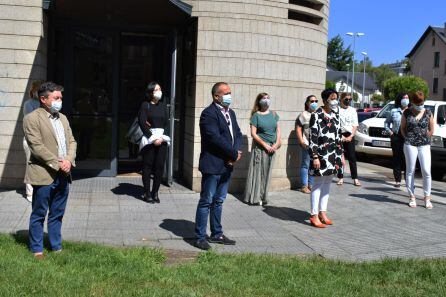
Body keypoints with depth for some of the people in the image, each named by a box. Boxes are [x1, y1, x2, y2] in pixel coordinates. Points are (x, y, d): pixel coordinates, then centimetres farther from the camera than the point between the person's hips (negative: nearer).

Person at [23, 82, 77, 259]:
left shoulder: (62, 118, 15)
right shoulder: (32, 119, -7)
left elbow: (71, 141, 12)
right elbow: (37, 147, -15)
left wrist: (69, 160, -6)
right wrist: (58, 164, -16)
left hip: (63, 175, 6)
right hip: (44, 175, -6)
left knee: (57, 215, 14)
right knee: (39, 215, 6)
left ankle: (56, 247, 25)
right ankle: (37, 250, 18)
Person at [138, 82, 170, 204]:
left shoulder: (163, 106, 13)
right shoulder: (145, 105, 0)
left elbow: (166, 122, 8)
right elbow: (142, 122, -8)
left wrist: (161, 137, -7)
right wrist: (152, 137, -13)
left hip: (162, 140, 4)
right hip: (149, 139, -4)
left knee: (160, 166, 2)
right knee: (148, 166, 0)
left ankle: (155, 192, 11)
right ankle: (147, 193, 7)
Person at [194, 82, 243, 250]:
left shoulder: (231, 113, 15)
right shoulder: (208, 114, -13)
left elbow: (237, 134, 11)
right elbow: (215, 138, -21)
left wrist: (236, 152, -8)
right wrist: (234, 154, -15)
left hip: (227, 165, 8)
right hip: (212, 165, -8)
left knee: (218, 201, 16)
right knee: (206, 202, 0)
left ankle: (217, 234, 26)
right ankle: (200, 237, 9)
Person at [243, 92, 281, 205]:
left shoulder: (273, 114, 10)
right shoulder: (256, 115, -4)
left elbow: (278, 129, 11)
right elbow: (253, 133, -8)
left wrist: (276, 143, -3)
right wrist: (265, 145, -11)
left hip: (272, 147, 4)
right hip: (260, 147, -4)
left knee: (267, 172, 8)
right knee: (258, 171, -1)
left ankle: (263, 196, 17)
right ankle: (254, 198, 7)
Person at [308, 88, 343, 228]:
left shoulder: (335, 114, 12)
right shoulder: (316, 115, -10)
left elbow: (338, 136, 16)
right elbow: (313, 137, -13)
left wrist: (340, 155, 14)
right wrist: (315, 157, -18)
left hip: (333, 154, 7)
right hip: (321, 154, -7)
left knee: (327, 183, 12)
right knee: (318, 184, -3)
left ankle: (322, 212, 22)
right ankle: (314, 215, 3)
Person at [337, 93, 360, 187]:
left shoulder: (353, 110, 9)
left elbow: (355, 125, 7)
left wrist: (350, 136, -5)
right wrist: (341, 136, -9)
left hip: (349, 136, 1)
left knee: (352, 157, -2)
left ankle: (355, 178, -1)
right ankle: (341, 178, 11)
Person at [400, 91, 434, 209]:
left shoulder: (428, 113, 5)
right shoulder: (407, 113, 3)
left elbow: (431, 130, 11)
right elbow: (402, 128, 11)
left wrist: (424, 139, 6)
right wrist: (408, 139, 4)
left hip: (424, 145, 1)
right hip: (410, 145, -1)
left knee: (426, 172, -3)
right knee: (410, 171, 3)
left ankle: (427, 198, 7)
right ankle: (412, 197, 12)